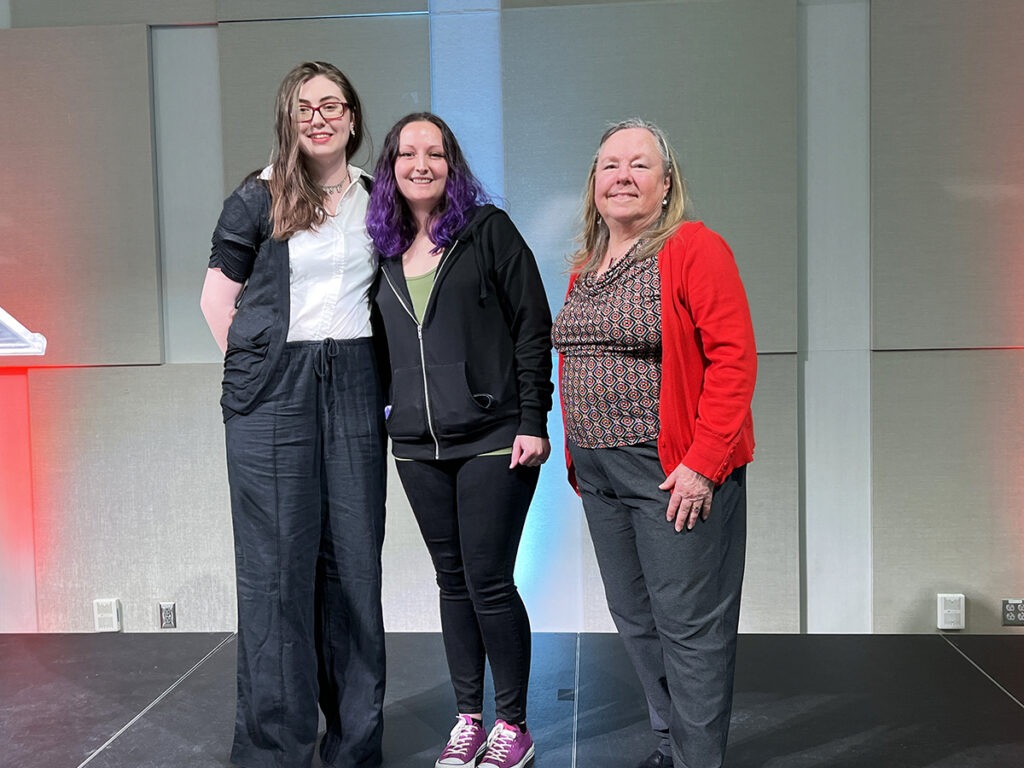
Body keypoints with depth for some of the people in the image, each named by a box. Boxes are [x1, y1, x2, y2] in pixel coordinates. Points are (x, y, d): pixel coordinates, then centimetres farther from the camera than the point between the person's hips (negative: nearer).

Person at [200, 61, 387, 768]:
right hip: (274, 393, -3)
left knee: (355, 560, 6)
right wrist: (262, 368, 0)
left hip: (355, 390, 3)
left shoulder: (374, 198, 12)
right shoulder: (258, 199, 2)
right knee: (277, 566, -1)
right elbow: (218, 300, 5)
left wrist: (368, 372, 9)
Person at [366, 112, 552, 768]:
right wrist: (383, 418, 12)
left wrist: (533, 421, -11)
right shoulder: (384, 250, 12)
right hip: (418, 447, 5)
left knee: (489, 581, -2)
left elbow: (533, 329, -5)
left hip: (492, 440, -5)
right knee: (453, 581, 12)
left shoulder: (489, 230, -1)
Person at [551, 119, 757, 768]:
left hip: (674, 470, -8)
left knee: (689, 627, 1)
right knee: (634, 618, 16)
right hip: (598, 472, 8)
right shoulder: (585, 269, 15)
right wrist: (578, 457, 15)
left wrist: (703, 462, -19)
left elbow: (734, 357, -15)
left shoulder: (694, 249, -8)